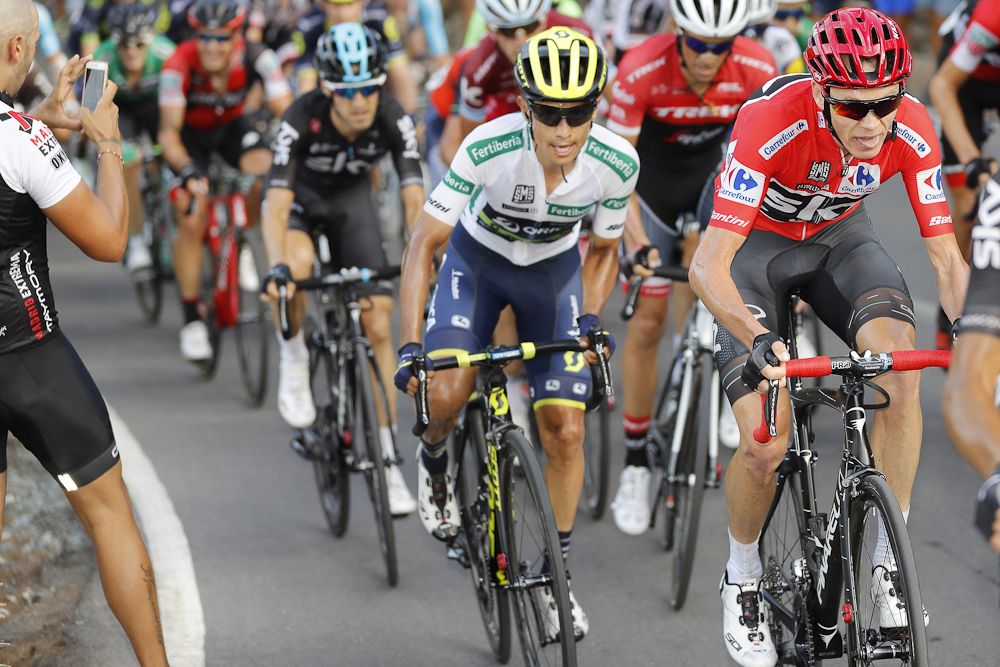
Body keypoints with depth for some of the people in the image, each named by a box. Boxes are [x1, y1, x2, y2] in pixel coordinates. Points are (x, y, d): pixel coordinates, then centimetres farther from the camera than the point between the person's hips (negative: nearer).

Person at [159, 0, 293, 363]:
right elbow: (168, 132, -33)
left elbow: (286, 110, -32)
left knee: (268, 173, -29)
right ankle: (192, 319, -2)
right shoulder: (180, 65, -33)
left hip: (231, 126, 2)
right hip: (190, 132, -2)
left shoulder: (257, 58, -29)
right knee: (192, 221, -15)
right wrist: (187, 169, -52)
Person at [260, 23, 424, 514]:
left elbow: (415, 200, -32)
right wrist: (277, 268, -57)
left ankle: (387, 461, 0)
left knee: (379, 326, -7)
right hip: (301, 197, -2)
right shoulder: (302, 119, -35)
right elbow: (276, 206, -40)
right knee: (298, 266, -38)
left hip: (351, 199, 2)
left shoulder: (392, 119, -29)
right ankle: (294, 361, -9)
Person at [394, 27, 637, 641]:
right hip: (479, 257, -2)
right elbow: (424, 243, -27)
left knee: (566, 430, -8)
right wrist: (409, 346, -36)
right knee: (446, 394, -25)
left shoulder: (617, 162, -27)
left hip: (553, 267, 2)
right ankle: (435, 462, 12)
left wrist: (591, 319, -21)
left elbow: (603, 250, -5)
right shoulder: (490, 147, -35)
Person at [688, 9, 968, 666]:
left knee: (901, 361, -27)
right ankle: (743, 580, 14)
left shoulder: (912, 129, -26)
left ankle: (891, 559, -13)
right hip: (755, 242, -3)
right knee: (765, 446, -15)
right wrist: (758, 339, -58)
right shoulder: (771, 121, -37)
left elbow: (945, 253, -18)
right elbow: (707, 265, -41)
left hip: (838, 236, 3)